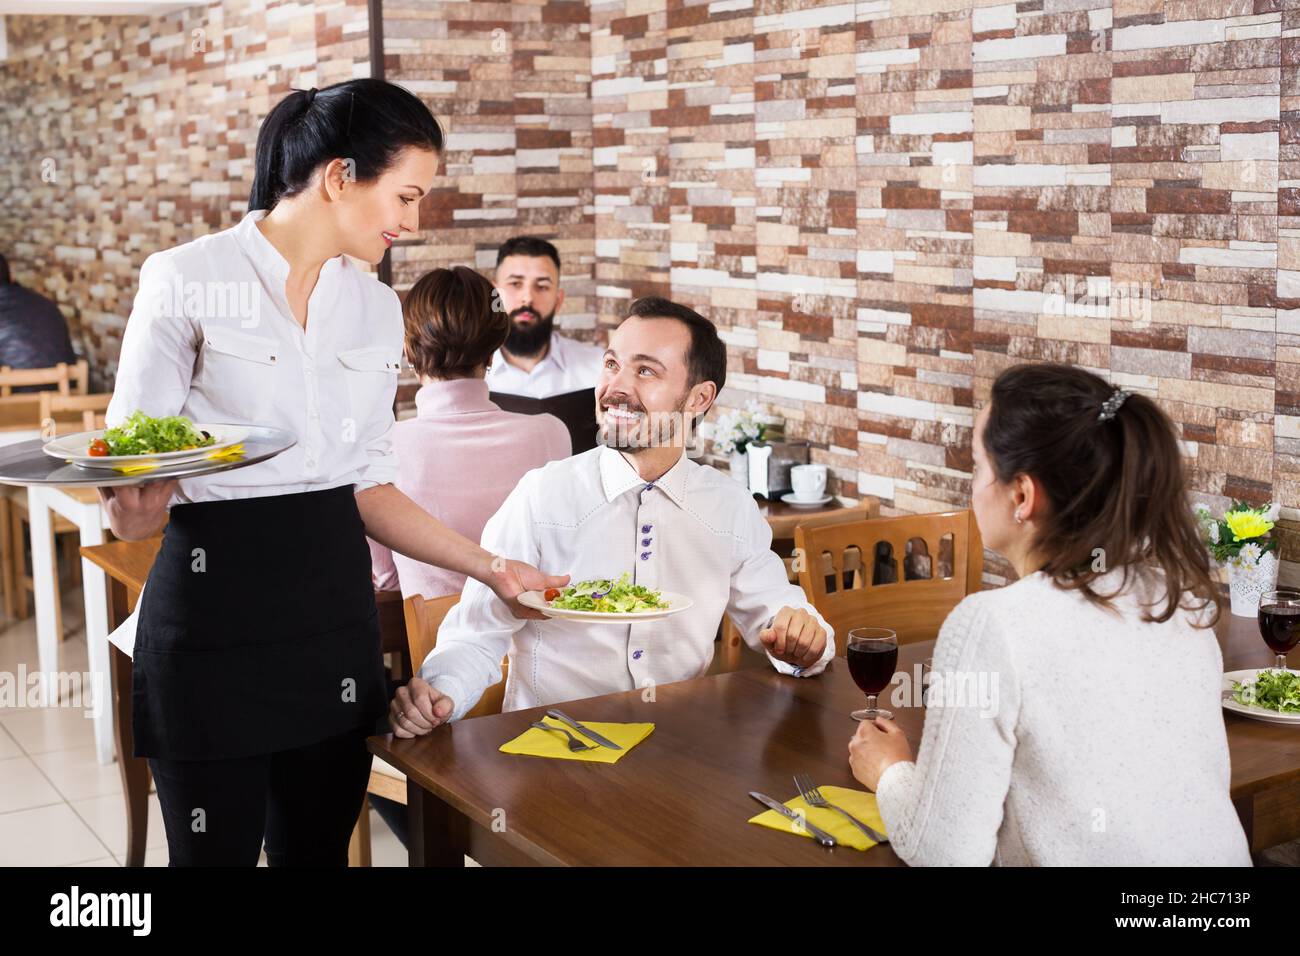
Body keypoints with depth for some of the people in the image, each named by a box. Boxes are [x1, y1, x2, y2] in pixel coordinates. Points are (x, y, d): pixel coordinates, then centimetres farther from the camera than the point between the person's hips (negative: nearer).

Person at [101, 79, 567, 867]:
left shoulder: (375, 308, 8)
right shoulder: (186, 282, -10)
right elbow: (127, 495, -8)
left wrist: (487, 565, 4)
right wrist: (136, 503, -31)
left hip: (335, 606, 5)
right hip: (216, 602, -5)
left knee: (318, 848, 12)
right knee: (216, 851, 4)